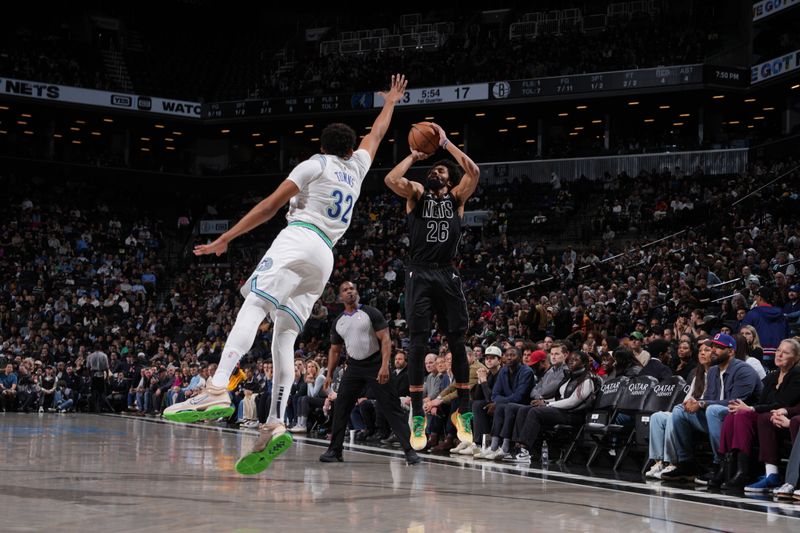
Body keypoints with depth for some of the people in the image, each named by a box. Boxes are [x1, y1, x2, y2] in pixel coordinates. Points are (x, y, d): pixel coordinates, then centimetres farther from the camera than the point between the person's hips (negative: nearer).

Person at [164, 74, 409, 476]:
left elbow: (272, 204, 2)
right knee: (283, 337, 3)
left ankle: (217, 391, -46)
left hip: (299, 238, -6)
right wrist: (390, 102, 62)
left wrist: (224, 239, 2)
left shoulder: (315, 164, 10)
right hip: (325, 258, 6)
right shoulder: (356, 167, 25)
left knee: (253, 305, -24)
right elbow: (376, 134, 45)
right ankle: (274, 426, -14)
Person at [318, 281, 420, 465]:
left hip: (375, 365, -5)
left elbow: (385, 339, -12)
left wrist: (384, 366, -23)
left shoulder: (371, 313, -6)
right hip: (354, 367, 5)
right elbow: (335, 350, 18)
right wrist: (329, 375, 10)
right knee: (340, 408, 1)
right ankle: (334, 450, 11)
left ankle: (410, 450, -9)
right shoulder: (338, 322, 9)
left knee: (392, 408, -8)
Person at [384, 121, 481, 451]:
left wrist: (445, 143, 0)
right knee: (418, 343, -5)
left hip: (447, 275, 1)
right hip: (419, 275, -1)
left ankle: (463, 412, 10)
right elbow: (391, 179, -11)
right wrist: (414, 155, 0)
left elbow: (474, 172, -6)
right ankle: (417, 416, -1)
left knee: (457, 343, 1)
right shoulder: (417, 194, 10)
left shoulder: (457, 197, 12)